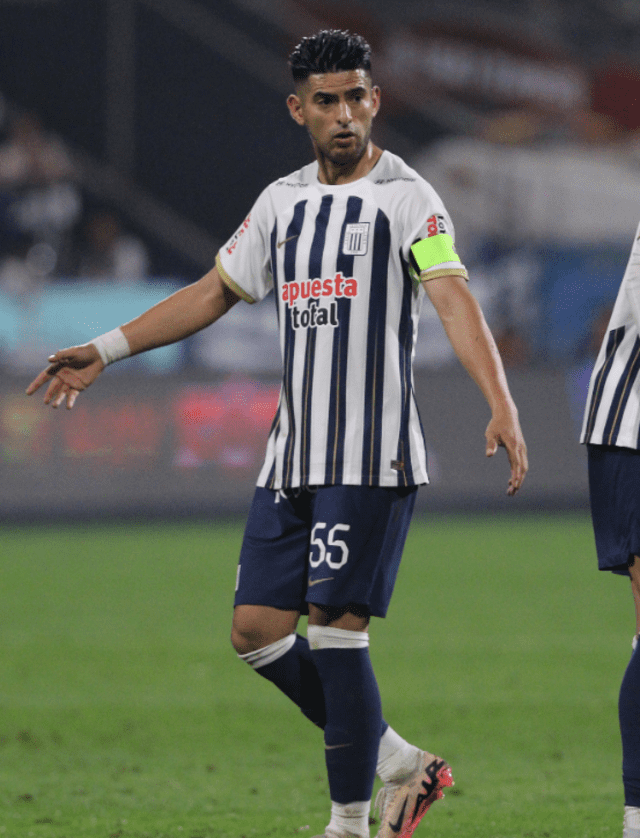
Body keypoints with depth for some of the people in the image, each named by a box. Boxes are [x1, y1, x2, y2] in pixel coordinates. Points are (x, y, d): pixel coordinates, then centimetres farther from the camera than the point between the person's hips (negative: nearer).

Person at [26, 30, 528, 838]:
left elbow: (455, 302, -17)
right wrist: (103, 352, 24)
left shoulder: (406, 198, -5)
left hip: (372, 460, -7)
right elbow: (213, 293, 25)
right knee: (256, 628, 2)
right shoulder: (283, 201, 15)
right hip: (291, 459, 7)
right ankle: (398, 765, 14)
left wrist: (502, 408, -31)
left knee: (333, 628, -12)